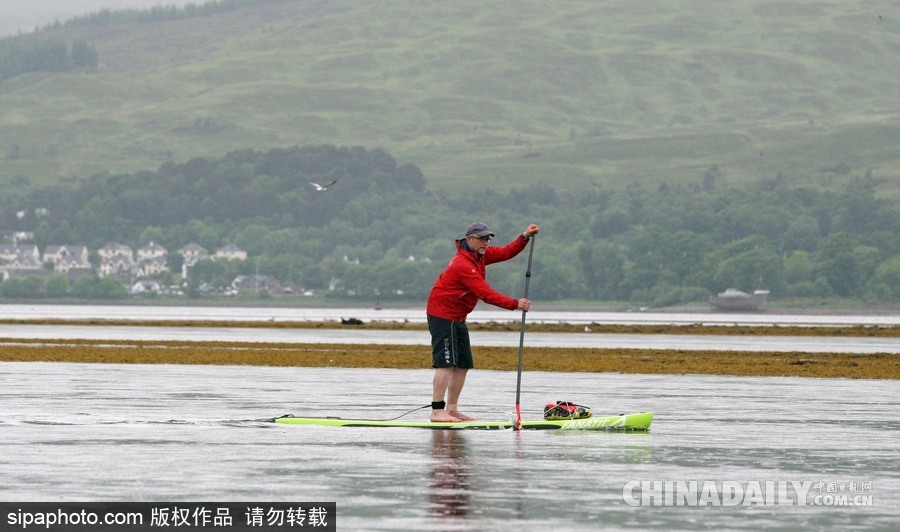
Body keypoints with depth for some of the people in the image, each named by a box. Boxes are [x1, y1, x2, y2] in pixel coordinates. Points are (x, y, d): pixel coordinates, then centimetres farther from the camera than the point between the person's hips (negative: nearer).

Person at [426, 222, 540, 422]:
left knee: (463, 364, 9)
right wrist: (515, 304, -26)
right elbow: (486, 294, -27)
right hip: (442, 316, -10)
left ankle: (452, 409, 13)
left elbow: (506, 252, 13)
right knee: (446, 362, -16)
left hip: (457, 318, 10)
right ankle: (437, 411, -19)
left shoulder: (480, 255, 7)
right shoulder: (463, 264, -24)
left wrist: (525, 237, -3)